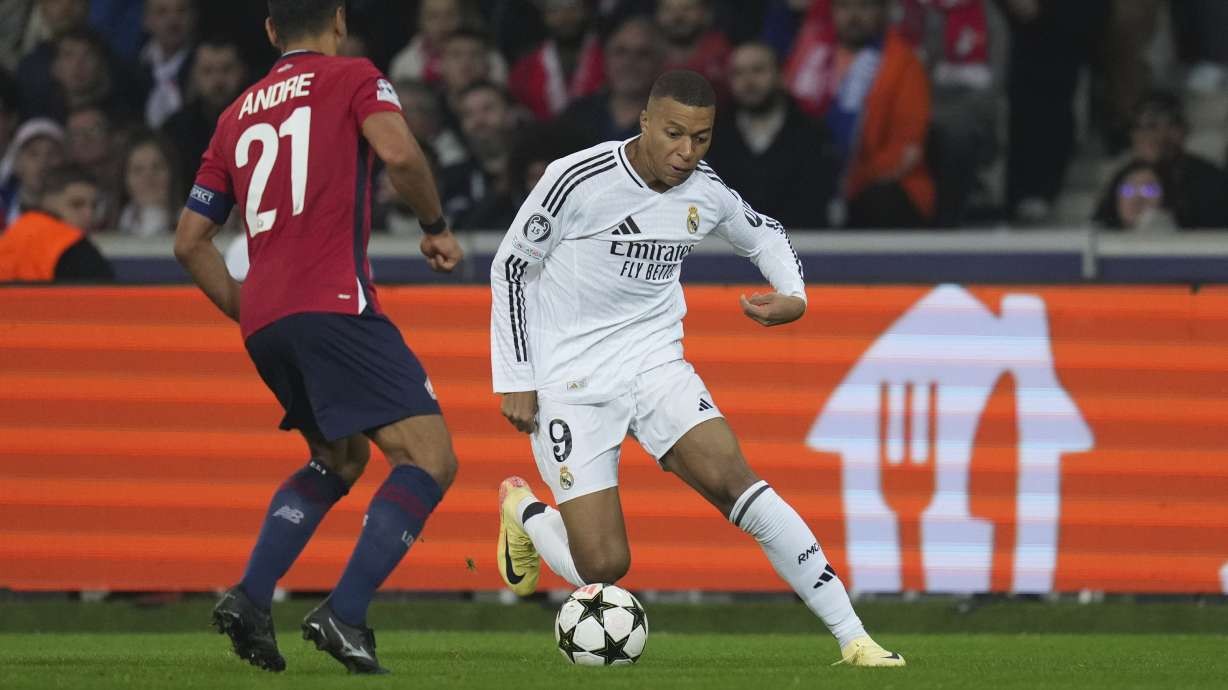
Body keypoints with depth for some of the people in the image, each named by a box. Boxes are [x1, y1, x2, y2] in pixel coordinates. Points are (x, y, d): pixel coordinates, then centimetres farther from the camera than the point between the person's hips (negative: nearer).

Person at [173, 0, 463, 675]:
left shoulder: (238, 114, 23)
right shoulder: (353, 79, 7)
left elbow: (189, 241, 22)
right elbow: (397, 152, -14)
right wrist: (436, 228, 1)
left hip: (263, 322, 7)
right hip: (333, 304, -7)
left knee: (341, 459, 26)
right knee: (430, 460, -8)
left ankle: (249, 598, 10)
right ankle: (344, 614, -22)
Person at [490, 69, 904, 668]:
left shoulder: (706, 193, -2)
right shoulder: (578, 180, -17)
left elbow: (765, 235, 20)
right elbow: (510, 268, -5)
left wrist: (793, 297, -1)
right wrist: (516, 381, -6)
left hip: (655, 365, 3)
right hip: (569, 384, -3)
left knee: (731, 478, -22)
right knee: (603, 567, -10)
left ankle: (852, 637, -20)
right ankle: (524, 512, 26)